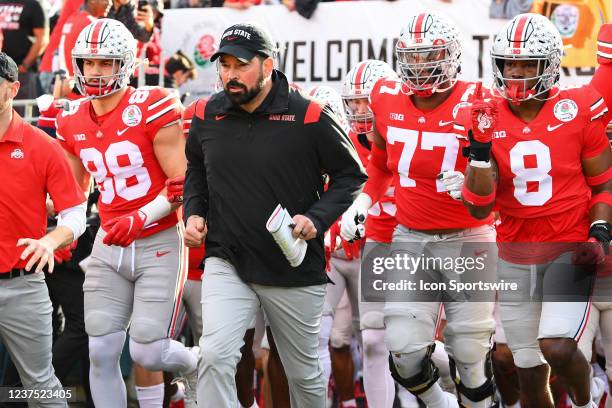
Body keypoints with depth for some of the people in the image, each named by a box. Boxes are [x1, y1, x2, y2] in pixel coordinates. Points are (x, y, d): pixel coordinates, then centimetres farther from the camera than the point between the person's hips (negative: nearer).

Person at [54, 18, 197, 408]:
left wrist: (141, 218, -25)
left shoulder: (153, 109, -14)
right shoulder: (73, 123, 6)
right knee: (102, 354, -1)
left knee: (148, 353, -7)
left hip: (158, 243, -5)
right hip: (109, 246, 5)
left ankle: (195, 364, 27)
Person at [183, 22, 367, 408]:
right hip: (227, 263, 2)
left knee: (304, 373, 13)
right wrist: (194, 212, 4)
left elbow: (351, 174, -1)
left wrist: (317, 219, -15)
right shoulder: (207, 116, 0)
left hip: (295, 270, -2)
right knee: (215, 357, -20)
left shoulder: (309, 118, -11)